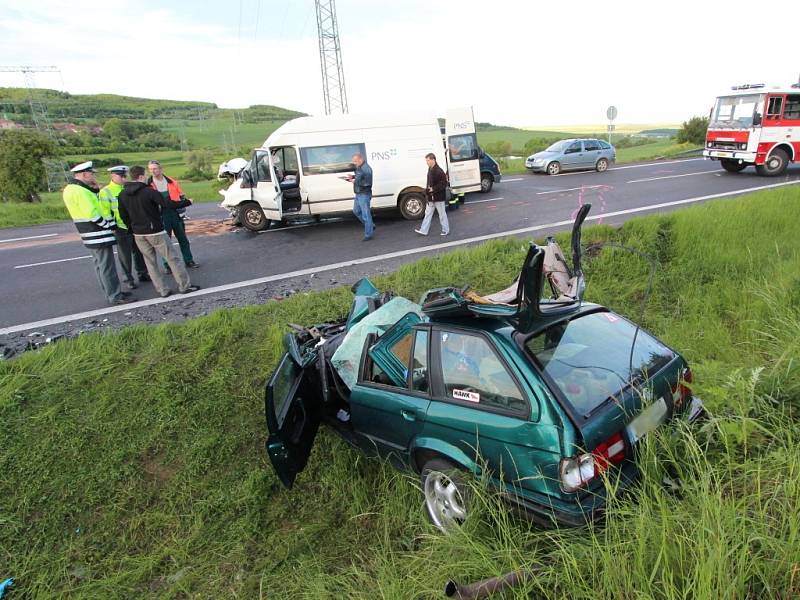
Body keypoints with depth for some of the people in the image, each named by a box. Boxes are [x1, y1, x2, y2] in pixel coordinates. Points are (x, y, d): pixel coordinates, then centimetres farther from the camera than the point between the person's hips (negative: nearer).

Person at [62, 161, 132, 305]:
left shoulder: (72, 189, 13)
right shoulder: (79, 190, -20)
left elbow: (94, 204, 15)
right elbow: (92, 215, -24)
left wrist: (95, 189, 5)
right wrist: (109, 225, -13)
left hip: (94, 235, 11)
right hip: (98, 235, -11)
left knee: (101, 265, 16)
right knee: (107, 266, -5)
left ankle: (112, 292, 25)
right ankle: (115, 296, 1)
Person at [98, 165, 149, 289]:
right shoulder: (105, 192, -7)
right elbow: (105, 212, -9)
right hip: (120, 228, -4)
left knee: (139, 252, 14)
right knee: (125, 255, 4)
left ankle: (142, 274, 28)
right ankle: (128, 279, 15)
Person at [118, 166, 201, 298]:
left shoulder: (123, 195, 5)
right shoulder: (149, 191, -15)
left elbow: (123, 215, 10)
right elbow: (169, 204, -19)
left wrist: (133, 229, 21)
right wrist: (187, 202, -7)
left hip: (138, 234, 6)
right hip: (155, 232, -6)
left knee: (150, 262, 12)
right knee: (173, 258, 3)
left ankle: (162, 290, 11)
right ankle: (184, 286, 6)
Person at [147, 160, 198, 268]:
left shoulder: (171, 182, 3)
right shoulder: (148, 184, -3)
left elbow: (181, 196, 10)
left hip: (175, 213, 2)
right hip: (161, 216, -2)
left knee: (183, 239, 10)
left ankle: (189, 261, 22)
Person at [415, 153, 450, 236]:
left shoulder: (439, 171, -19)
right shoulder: (430, 169, 9)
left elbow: (444, 184, -20)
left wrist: (433, 189, -22)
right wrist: (428, 188, 8)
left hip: (438, 197, -9)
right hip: (430, 197, 9)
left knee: (442, 214, 5)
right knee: (428, 213, 9)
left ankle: (446, 230, 18)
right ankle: (423, 230, 12)